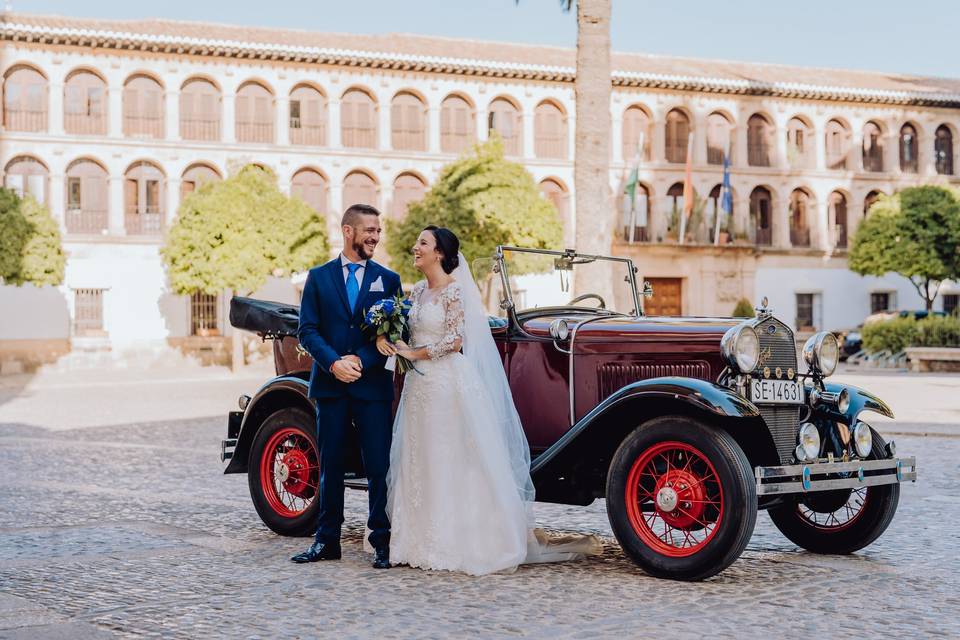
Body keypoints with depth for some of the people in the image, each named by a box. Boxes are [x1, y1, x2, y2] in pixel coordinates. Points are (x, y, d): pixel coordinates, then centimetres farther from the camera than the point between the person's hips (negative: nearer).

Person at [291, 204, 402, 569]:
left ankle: (382, 543, 3)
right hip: (329, 385, 1)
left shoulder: (388, 280, 8)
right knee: (330, 465, 7)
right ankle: (327, 541, 14)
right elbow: (307, 330, 1)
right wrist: (333, 363, -14)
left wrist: (361, 360, -13)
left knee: (379, 465, -3)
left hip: (373, 385, -1)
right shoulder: (318, 277, 8)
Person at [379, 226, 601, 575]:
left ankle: (460, 542, 3)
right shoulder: (417, 290, 14)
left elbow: (454, 340, -15)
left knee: (455, 463, -3)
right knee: (421, 464, 8)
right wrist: (386, 337, 1)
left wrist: (415, 354, -13)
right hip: (421, 386, 8)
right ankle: (423, 541, 14)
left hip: (449, 385, -8)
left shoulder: (454, 290, -9)